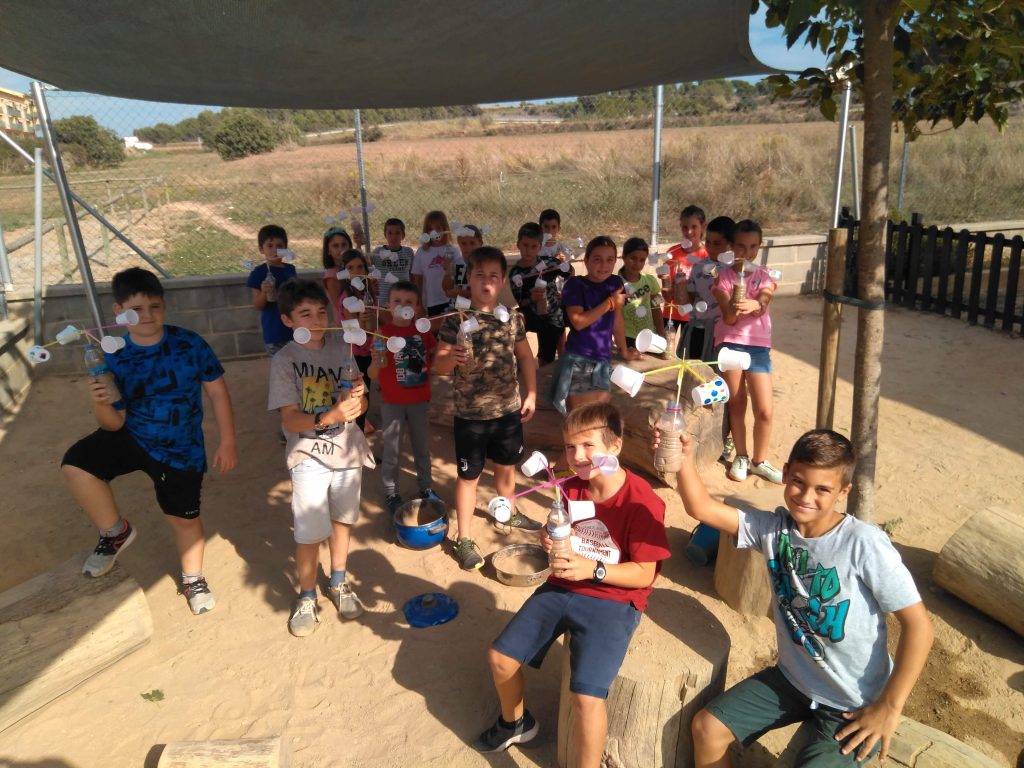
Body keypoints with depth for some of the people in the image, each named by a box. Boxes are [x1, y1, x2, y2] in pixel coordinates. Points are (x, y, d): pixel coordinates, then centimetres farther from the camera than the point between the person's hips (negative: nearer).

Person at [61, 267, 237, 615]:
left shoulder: (190, 344, -15)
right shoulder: (115, 359, -11)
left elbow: (217, 391, -8)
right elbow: (114, 423, -9)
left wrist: (227, 442, -10)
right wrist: (101, 405, -32)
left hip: (181, 449, -1)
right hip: (131, 437, 1)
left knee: (184, 518, 10)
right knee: (75, 464, -24)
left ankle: (192, 579, 39)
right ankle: (115, 532, 1)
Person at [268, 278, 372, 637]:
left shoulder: (342, 348, -4)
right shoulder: (284, 360, -11)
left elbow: (362, 404, -2)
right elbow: (290, 420, -16)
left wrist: (356, 399, -26)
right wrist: (329, 417, -33)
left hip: (346, 450, 3)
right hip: (309, 457, -3)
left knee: (342, 519, 17)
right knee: (310, 533, -1)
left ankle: (338, 583, 39)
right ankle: (307, 597, 24)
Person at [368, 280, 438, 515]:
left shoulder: (423, 331, -2)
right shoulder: (383, 333, -12)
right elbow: (373, 375, -14)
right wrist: (376, 361, -36)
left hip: (420, 400, 4)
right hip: (392, 402, -4)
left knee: (422, 447, 19)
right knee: (391, 450, 9)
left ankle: (426, 488, 36)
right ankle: (391, 494, 24)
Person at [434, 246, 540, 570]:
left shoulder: (512, 316, -1)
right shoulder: (456, 319, -13)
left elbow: (525, 356, 10)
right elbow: (439, 365, -13)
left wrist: (531, 393, 6)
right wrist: (451, 358, -35)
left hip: (508, 409, 4)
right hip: (470, 413, -4)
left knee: (506, 465, 23)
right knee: (468, 475, 8)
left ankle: (509, 512, 50)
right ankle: (464, 539, 22)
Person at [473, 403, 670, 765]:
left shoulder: (642, 502, -19)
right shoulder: (570, 488, 0)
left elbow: (644, 574, -15)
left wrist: (593, 569, -27)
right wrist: (552, 541, -10)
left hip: (613, 601, -6)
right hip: (561, 587, 6)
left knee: (587, 697, -23)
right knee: (500, 656, 5)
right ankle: (515, 722, 36)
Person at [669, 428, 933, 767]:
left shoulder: (865, 544, -24)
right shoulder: (773, 528, -9)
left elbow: (918, 624, -18)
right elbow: (701, 508, -15)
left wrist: (889, 707, -16)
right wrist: (684, 461, -33)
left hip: (855, 703, -4)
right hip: (791, 679, 5)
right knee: (707, 727, 2)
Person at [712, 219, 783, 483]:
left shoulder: (765, 276, 2)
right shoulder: (723, 276, -1)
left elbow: (762, 308, -18)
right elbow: (729, 318, -9)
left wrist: (755, 304, -42)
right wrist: (735, 306, -32)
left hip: (758, 345, 1)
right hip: (730, 343, -1)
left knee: (764, 410, -2)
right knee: (736, 405, 7)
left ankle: (760, 461, 17)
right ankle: (741, 457, 25)